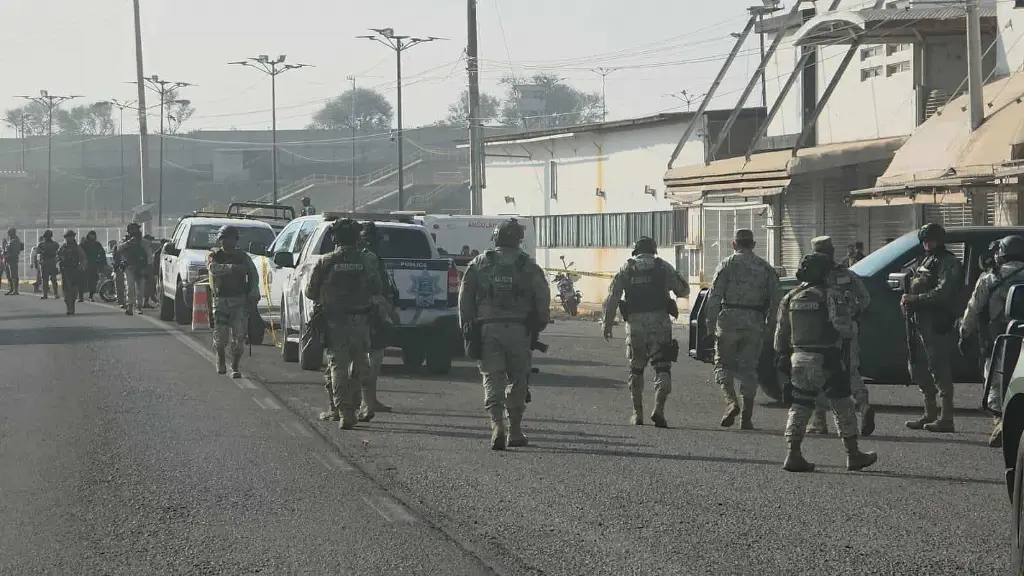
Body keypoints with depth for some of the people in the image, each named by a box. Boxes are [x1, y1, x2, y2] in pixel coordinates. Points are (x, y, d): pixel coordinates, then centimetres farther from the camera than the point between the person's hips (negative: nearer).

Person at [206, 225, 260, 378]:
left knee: (239, 337, -6)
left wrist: (254, 291, -13)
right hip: (221, 300, -2)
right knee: (221, 335, -6)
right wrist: (232, 268, -26)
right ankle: (220, 357, 24)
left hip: (240, 301, 2)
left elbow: (254, 274, 4)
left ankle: (235, 367, 3)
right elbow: (214, 268, -15)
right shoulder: (214, 255, 6)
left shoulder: (243, 256, 14)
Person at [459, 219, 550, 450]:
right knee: (518, 379, 11)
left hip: (487, 329, 0)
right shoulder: (528, 266, 4)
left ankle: (497, 425, -20)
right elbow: (543, 297, -1)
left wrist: (467, 326, 9)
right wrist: (538, 324, 9)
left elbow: (465, 296, 3)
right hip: (518, 329, 0)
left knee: (492, 378, -1)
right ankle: (515, 431, 13)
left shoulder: (479, 263, 6)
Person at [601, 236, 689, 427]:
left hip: (635, 323, 1)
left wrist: (607, 324, 5)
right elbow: (683, 290, 8)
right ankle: (658, 408, -18)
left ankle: (637, 413, 15)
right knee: (662, 367, 0)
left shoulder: (626, 269, 8)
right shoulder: (663, 267, 6)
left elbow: (612, 298, 2)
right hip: (659, 322, -1)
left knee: (636, 368, 14)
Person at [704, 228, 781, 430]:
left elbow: (714, 298, -6)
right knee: (749, 368, 9)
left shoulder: (727, 265, 0)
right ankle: (746, 417, 6)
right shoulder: (765, 267, 10)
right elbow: (777, 298, 6)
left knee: (723, 363, 10)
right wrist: (770, 326, 14)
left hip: (729, 322, -3)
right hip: (755, 323, 3)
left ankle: (731, 401, -13)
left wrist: (711, 326, -3)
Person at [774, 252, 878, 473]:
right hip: (826, 361, -4)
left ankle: (793, 455, -1)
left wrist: (781, 356, 20)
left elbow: (781, 333, 11)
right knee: (843, 407, 7)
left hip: (799, 359, 5)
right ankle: (853, 454, 12)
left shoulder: (790, 298, 7)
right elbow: (842, 325, -19)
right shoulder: (830, 296, -10)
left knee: (799, 407, 9)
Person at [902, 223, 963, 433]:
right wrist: (907, 299, 7)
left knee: (938, 369, -11)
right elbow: (917, 287, 28)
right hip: (920, 321, 10)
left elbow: (943, 292, -19)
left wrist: (916, 298, -19)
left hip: (936, 323, -10)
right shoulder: (926, 261, 22)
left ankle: (946, 418, -10)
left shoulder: (948, 263, -7)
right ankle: (930, 414, 22)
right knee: (918, 368, 13)